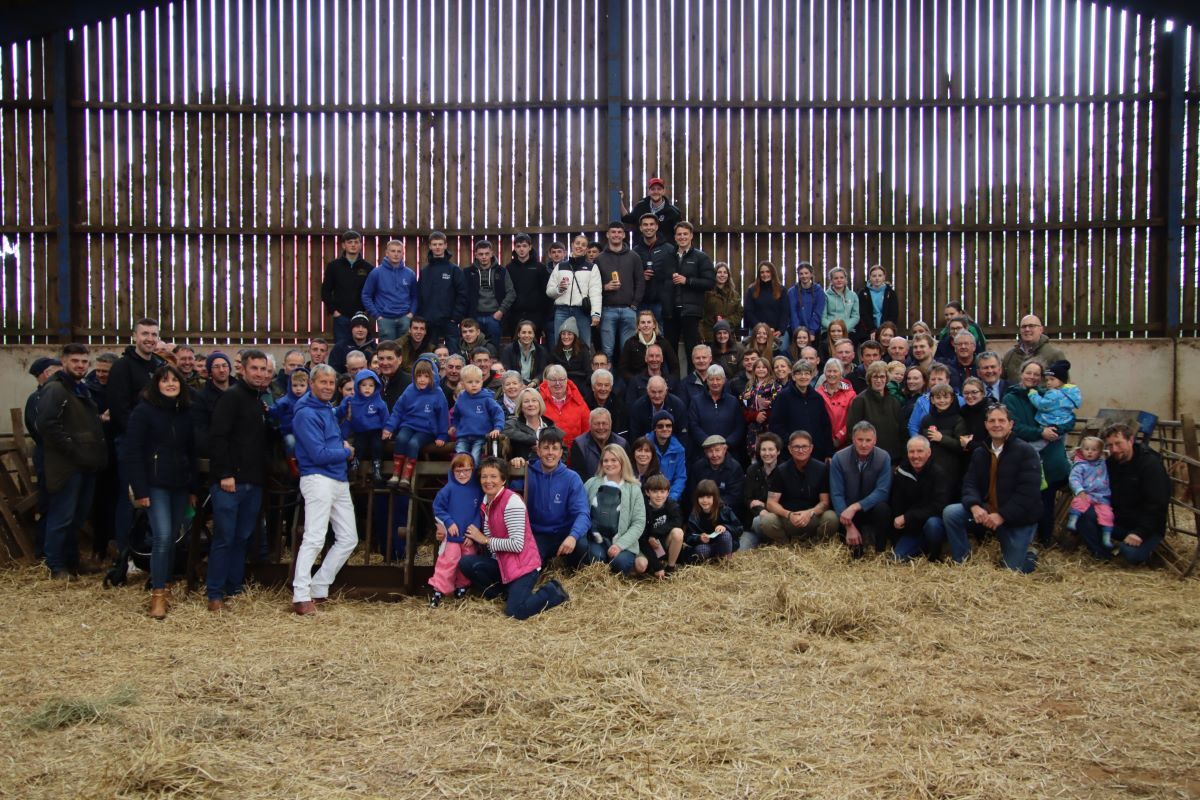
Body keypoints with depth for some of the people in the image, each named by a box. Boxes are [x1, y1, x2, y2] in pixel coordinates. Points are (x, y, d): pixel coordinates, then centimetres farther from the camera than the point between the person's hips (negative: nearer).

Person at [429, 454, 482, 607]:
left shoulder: (477, 490, -1)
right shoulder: (449, 489, -7)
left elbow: (479, 514, 1)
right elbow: (437, 507, -4)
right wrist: (449, 523, -14)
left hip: (469, 537, 3)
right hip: (451, 535, -3)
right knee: (448, 561, -10)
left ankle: (462, 587, 31)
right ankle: (438, 590, -4)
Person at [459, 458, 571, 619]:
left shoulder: (512, 501, -18)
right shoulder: (487, 500, 8)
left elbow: (517, 545, -23)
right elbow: (488, 540, 6)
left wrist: (485, 540, -15)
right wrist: (475, 538, -14)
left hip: (523, 564, -8)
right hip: (502, 562, 8)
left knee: (515, 611, -22)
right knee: (466, 563, -13)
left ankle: (552, 592, 3)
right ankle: (501, 590, 9)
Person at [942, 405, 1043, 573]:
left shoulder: (1025, 451, -12)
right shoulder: (979, 453, 7)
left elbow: (1028, 491, -20)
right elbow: (969, 483, -1)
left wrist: (1002, 515, -26)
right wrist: (974, 506, -23)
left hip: (1018, 518, -5)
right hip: (986, 511, 5)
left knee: (1013, 570, -4)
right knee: (950, 512, -18)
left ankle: (1028, 553, 31)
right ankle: (962, 561, -3)